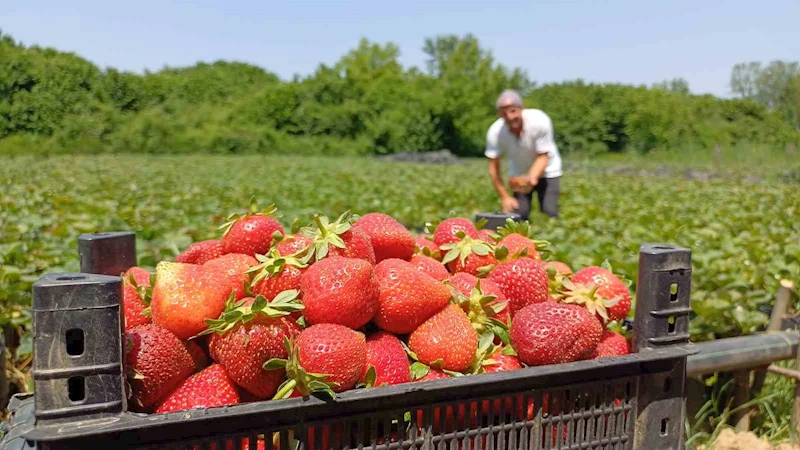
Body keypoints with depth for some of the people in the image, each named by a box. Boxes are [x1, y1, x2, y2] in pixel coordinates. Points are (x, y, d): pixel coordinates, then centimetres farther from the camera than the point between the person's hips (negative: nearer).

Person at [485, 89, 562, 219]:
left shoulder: (540, 121, -31)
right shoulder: (495, 132, -26)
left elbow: (543, 157, -25)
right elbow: (493, 167, -17)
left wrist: (531, 179, -43)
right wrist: (505, 197, -18)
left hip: (546, 172, -2)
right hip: (519, 174, 2)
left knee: (549, 213, -15)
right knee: (519, 213, -12)